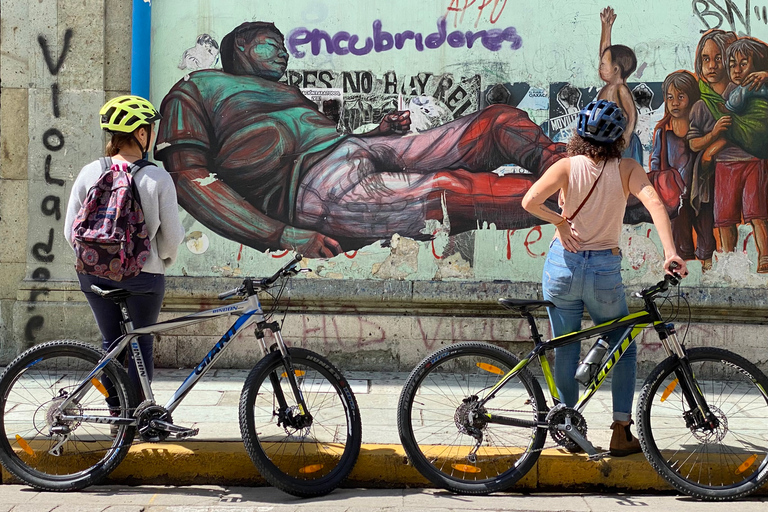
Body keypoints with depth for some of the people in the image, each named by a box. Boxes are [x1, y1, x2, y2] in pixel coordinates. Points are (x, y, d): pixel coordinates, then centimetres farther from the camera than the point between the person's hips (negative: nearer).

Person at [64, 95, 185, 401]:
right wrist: (161, 261, 13)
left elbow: (71, 232, 0)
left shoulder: (89, 173, -4)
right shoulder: (158, 178, -12)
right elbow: (172, 236, -8)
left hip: (95, 274, 3)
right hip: (143, 274, -3)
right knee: (142, 345, 12)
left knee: (111, 342, 16)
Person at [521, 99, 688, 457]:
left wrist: (560, 221, -3)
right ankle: (622, 433, 14)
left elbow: (530, 201, -19)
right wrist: (670, 253, -25)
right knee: (623, 348, 17)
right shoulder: (626, 169, -3)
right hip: (605, 270, 0)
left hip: (563, 265, 1)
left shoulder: (567, 166, -4)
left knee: (564, 352, 14)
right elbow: (654, 204, -19)